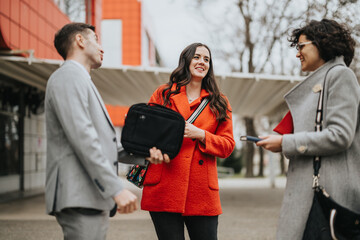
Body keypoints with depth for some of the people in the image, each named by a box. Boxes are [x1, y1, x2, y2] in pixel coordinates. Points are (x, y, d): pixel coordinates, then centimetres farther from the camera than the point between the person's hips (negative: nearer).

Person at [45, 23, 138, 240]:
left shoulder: (81, 80, 26)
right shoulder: (68, 76, -7)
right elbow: (82, 137, -19)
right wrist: (116, 189, -22)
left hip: (94, 199, 10)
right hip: (80, 197, -10)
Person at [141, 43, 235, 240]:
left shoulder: (219, 103, 14)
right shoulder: (163, 94, 12)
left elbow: (227, 145, 8)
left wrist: (201, 135, -10)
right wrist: (153, 150, -12)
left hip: (202, 192, 1)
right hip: (165, 190, -1)